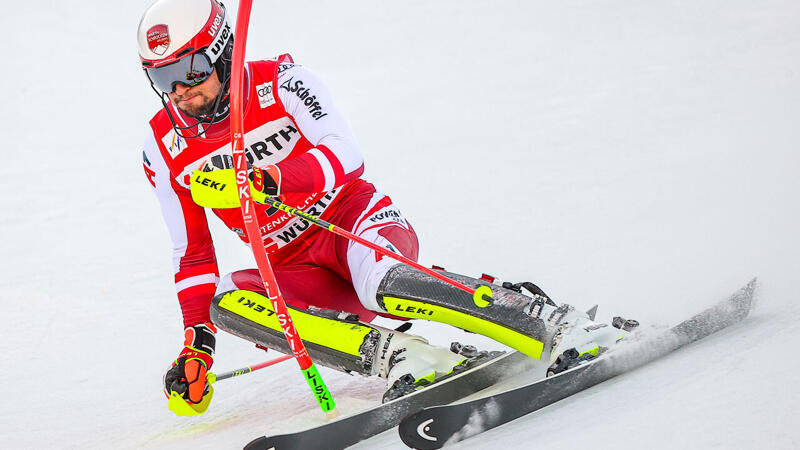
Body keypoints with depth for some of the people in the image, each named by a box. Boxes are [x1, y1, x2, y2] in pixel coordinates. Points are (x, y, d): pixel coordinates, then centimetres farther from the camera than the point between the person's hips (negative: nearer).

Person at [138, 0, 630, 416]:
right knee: (222, 301, -27)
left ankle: (559, 325, -35)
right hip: (297, 270, 4)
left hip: (356, 218, -4)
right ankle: (397, 355, -35)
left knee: (376, 283, -38)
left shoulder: (280, 82, -9)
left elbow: (346, 156, -21)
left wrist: (264, 182, -36)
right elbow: (193, 256, 10)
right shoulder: (164, 149, 2)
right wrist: (196, 342, 0)